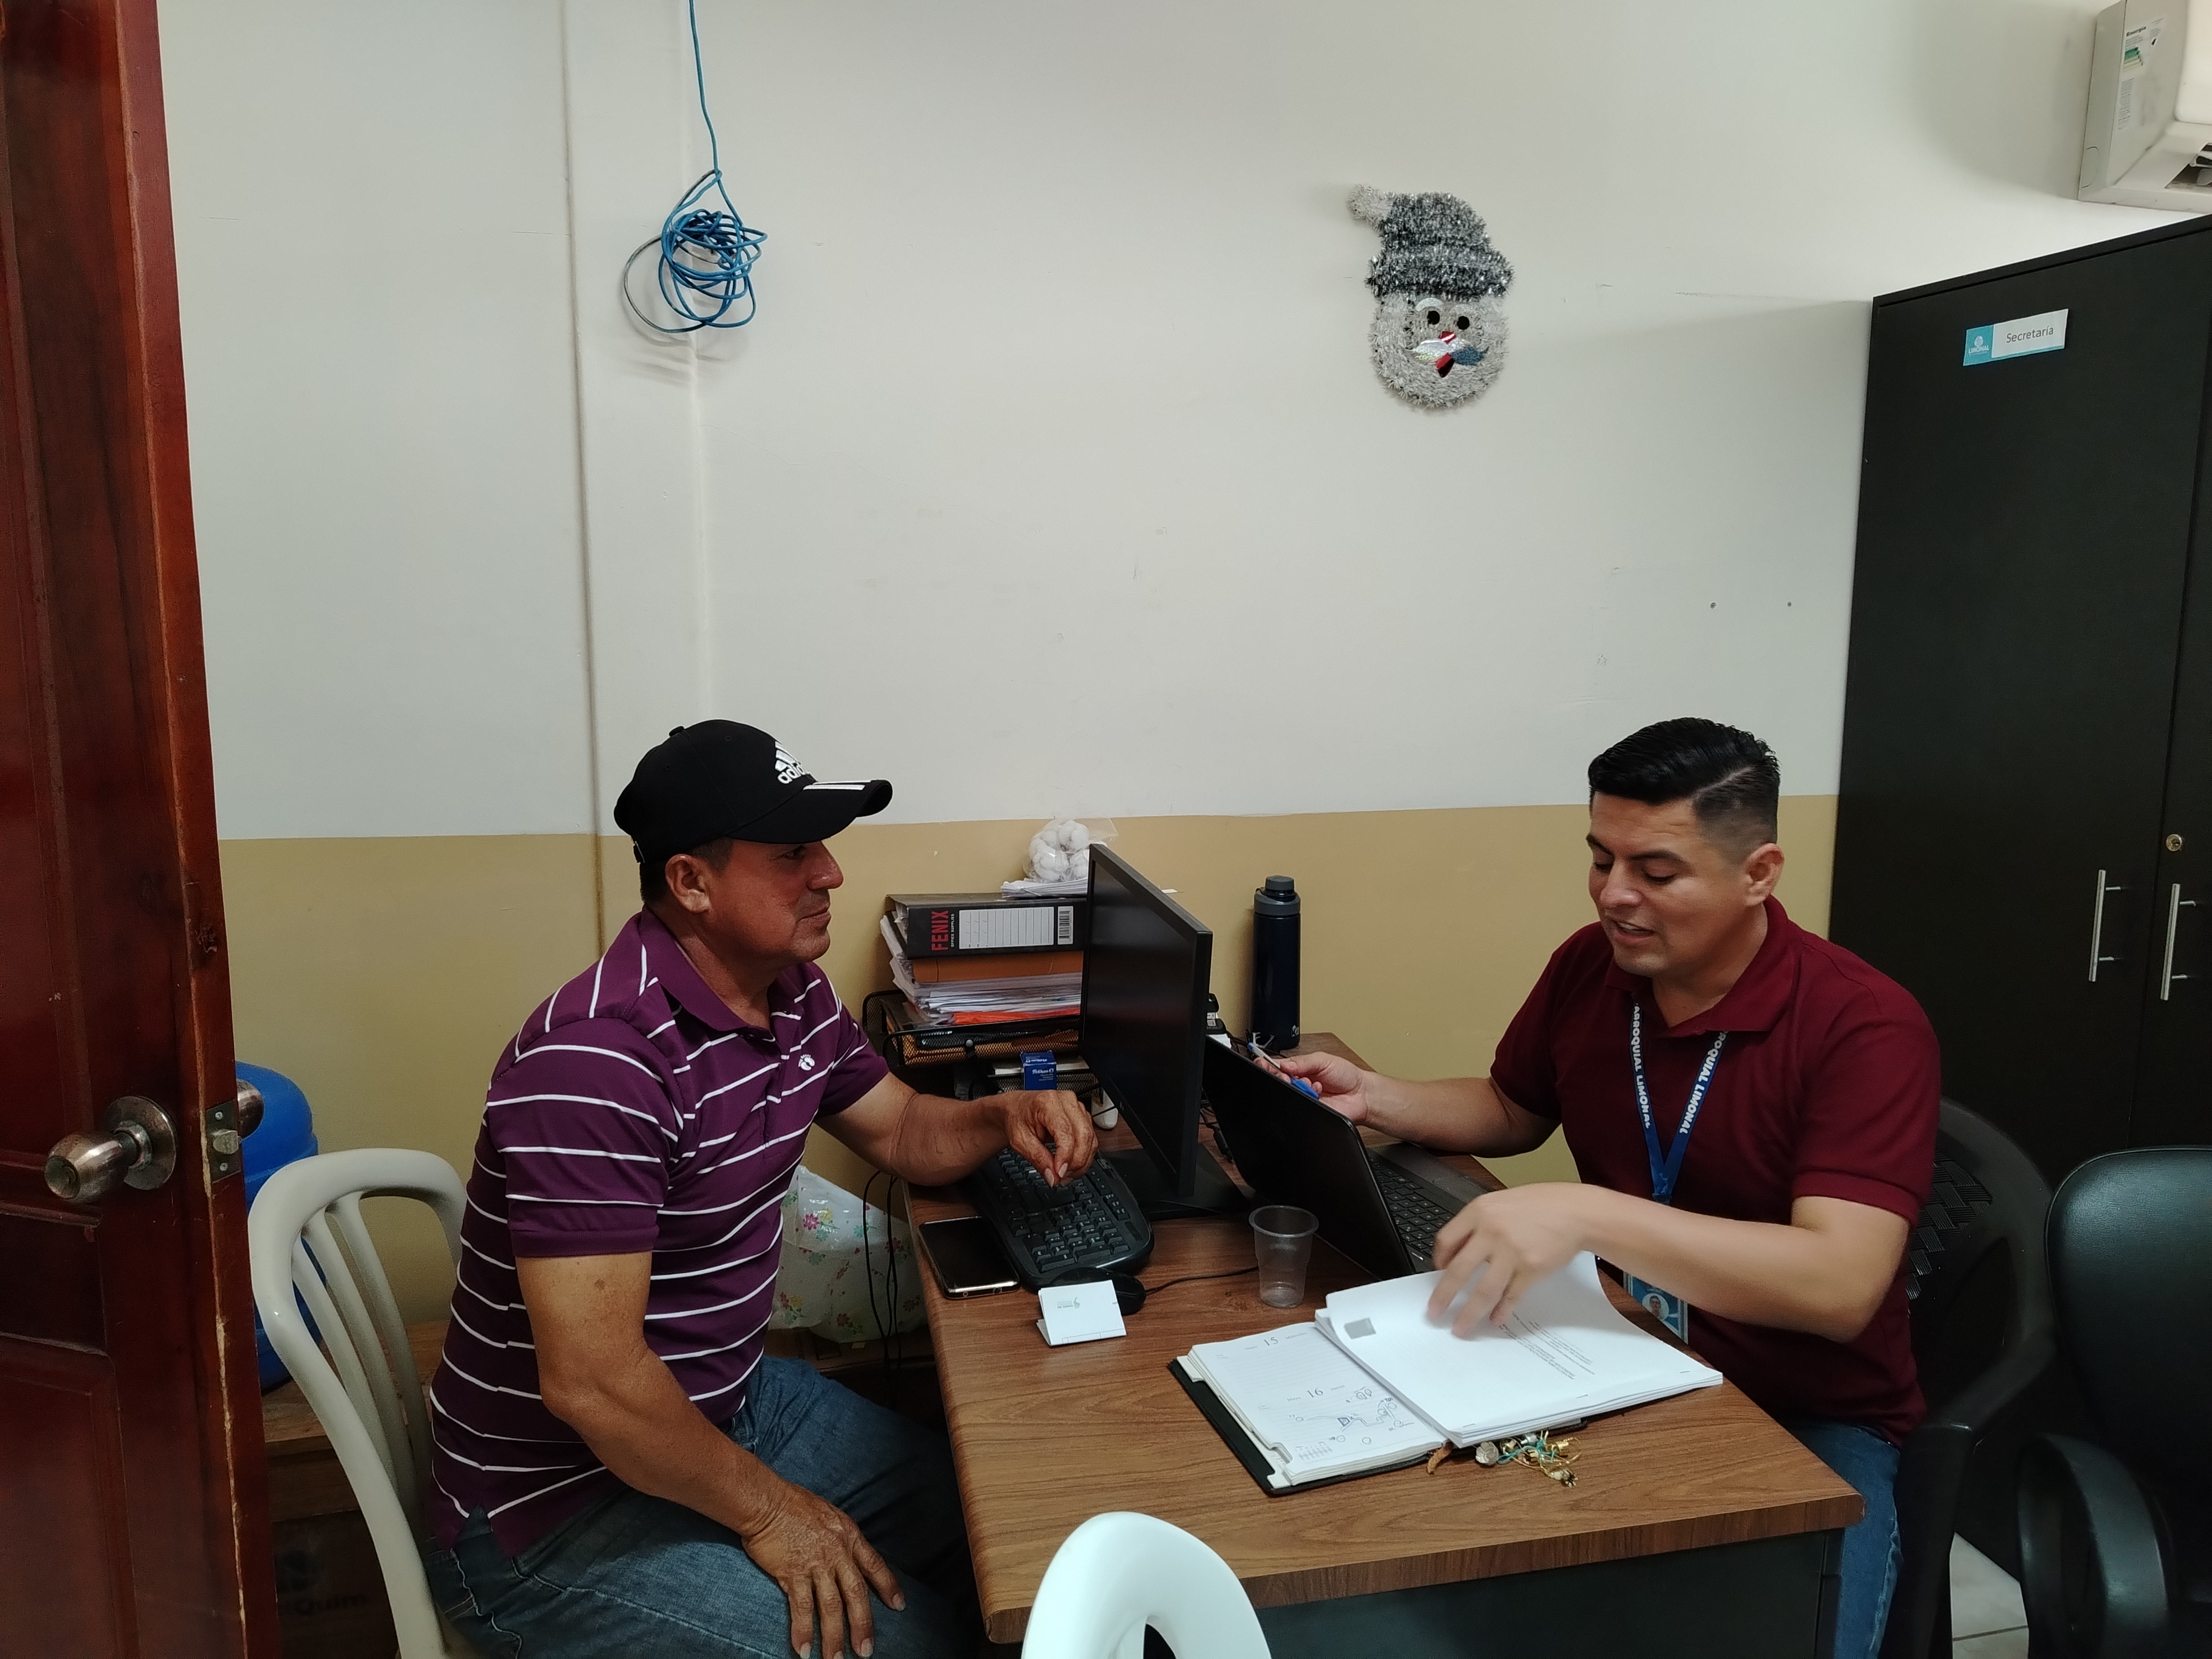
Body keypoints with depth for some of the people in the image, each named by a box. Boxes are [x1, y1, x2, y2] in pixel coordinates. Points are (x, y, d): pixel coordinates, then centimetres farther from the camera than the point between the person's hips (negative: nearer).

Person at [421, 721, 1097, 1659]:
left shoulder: (795, 997, -1)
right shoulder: (595, 1057, -30)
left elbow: (903, 1135, 14)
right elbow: (592, 1382, -31)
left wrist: (1003, 1117, -7)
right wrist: (764, 1510, -18)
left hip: (731, 1399, 9)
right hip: (558, 1509, -8)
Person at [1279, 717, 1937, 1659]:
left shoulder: (1865, 1026, -19)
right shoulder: (1587, 967, -3)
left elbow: (1840, 1287, -30)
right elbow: (1513, 1109, 16)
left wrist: (1588, 1215, -38)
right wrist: (1375, 1100, -1)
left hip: (1812, 1426, -3)